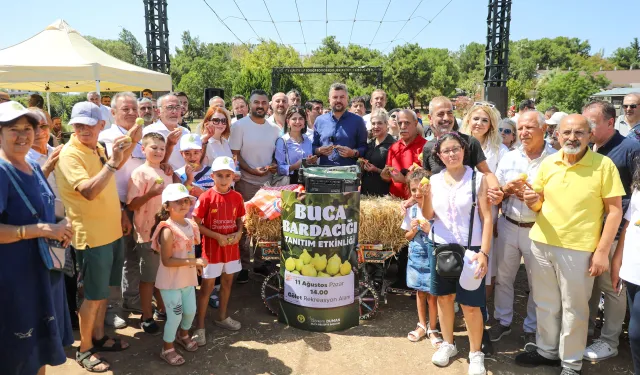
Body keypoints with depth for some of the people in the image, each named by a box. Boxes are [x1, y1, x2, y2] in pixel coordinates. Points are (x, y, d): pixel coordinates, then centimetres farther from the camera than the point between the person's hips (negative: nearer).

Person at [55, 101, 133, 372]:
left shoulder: (99, 149, 8)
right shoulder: (69, 154, -18)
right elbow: (89, 191, -33)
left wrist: (121, 214, 16)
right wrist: (113, 162, -37)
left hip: (112, 231, 8)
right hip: (92, 236, -8)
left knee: (104, 289, 19)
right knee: (93, 295, 3)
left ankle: (99, 336, 35)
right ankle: (84, 349, 20)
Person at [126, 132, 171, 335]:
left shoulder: (166, 173, 11)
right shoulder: (139, 173, -11)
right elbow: (131, 205, -16)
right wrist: (151, 193, -26)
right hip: (147, 233, -7)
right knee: (148, 277, 6)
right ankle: (146, 317, 20)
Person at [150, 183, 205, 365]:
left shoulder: (190, 225, 1)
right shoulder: (168, 230, -24)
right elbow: (167, 261, -27)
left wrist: (196, 265, 5)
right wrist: (193, 262, -29)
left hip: (187, 278, 7)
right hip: (170, 281, -7)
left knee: (191, 310, 18)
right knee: (175, 315, 1)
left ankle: (183, 335, 47)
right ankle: (167, 349, 24)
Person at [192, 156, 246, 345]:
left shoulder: (237, 197, -2)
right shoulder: (206, 197, -14)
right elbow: (196, 225, -12)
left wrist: (238, 233, -10)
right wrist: (217, 236, -19)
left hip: (232, 247, 5)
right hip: (212, 248, -4)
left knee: (227, 282, 17)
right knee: (207, 286, 2)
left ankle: (222, 317, 37)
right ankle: (200, 327, 13)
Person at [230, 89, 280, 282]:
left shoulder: (274, 128, 8)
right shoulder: (239, 126, -5)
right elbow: (234, 156, -8)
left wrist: (275, 165, -7)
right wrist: (253, 170, -21)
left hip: (268, 183, 4)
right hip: (246, 183, -4)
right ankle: (242, 265, 12)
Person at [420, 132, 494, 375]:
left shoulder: (478, 179, -6)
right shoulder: (434, 180, 3)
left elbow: (487, 218, -8)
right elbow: (429, 216, 3)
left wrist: (484, 252, -15)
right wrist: (424, 196, -16)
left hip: (469, 249, -3)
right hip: (440, 247, 4)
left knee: (470, 305, 0)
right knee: (444, 298, 15)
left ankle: (476, 353, 21)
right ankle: (447, 344, 35)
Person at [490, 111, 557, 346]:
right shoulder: (509, 158, 5)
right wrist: (506, 189, -11)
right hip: (507, 226, 4)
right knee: (503, 277, 14)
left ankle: (532, 328, 30)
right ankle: (503, 321, 33)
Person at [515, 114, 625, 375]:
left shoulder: (604, 165, -8)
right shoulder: (548, 163, 3)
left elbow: (615, 210, -7)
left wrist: (602, 251, -12)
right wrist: (533, 201, -12)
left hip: (579, 248, -4)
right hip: (542, 243, 4)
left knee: (573, 309, 9)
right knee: (545, 304, 16)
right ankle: (546, 350, 35)